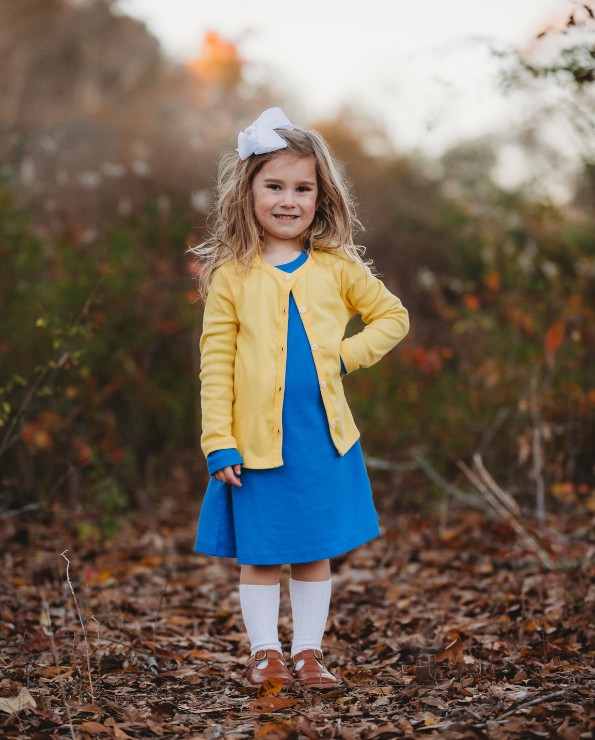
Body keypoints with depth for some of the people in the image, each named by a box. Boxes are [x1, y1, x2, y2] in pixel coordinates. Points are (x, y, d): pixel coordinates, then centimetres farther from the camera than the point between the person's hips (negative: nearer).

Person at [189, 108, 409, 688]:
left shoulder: (337, 268, 4)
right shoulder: (231, 275, -1)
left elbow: (393, 316, 14)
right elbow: (215, 362, -2)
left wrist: (347, 354, -2)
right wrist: (218, 441, -8)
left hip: (323, 438, 2)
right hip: (257, 439, -2)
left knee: (315, 552, 10)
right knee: (258, 552, 6)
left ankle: (308, 651, 22)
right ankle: (264, 652, 20)